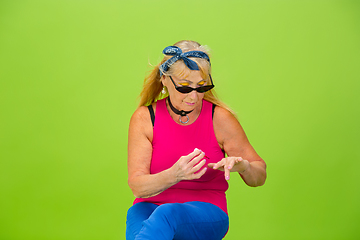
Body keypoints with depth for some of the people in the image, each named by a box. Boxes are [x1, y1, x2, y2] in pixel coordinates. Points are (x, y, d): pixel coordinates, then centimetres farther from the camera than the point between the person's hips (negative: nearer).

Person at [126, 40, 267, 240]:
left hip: (207, 215, 0)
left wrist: (242, 165, -20)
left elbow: (260, 176, 6)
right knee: (137, 216, -39)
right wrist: (173, 175, -31)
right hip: (150, 208, 1)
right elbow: (137, 186, -9)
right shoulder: (144, 118, -1)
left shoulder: (220, 119, -1)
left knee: (167, 213, -38)